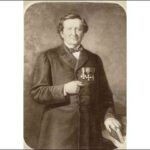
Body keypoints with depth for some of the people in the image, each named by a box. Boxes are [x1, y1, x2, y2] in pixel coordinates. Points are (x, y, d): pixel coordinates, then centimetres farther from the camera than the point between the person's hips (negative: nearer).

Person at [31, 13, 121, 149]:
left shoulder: (95, 59, 13)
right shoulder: (48, 57, 5)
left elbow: (104, 93, 14)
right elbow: (37, 92, -1)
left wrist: (108, 115, -3)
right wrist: (64, 89, -16)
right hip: (58, 131, -2)